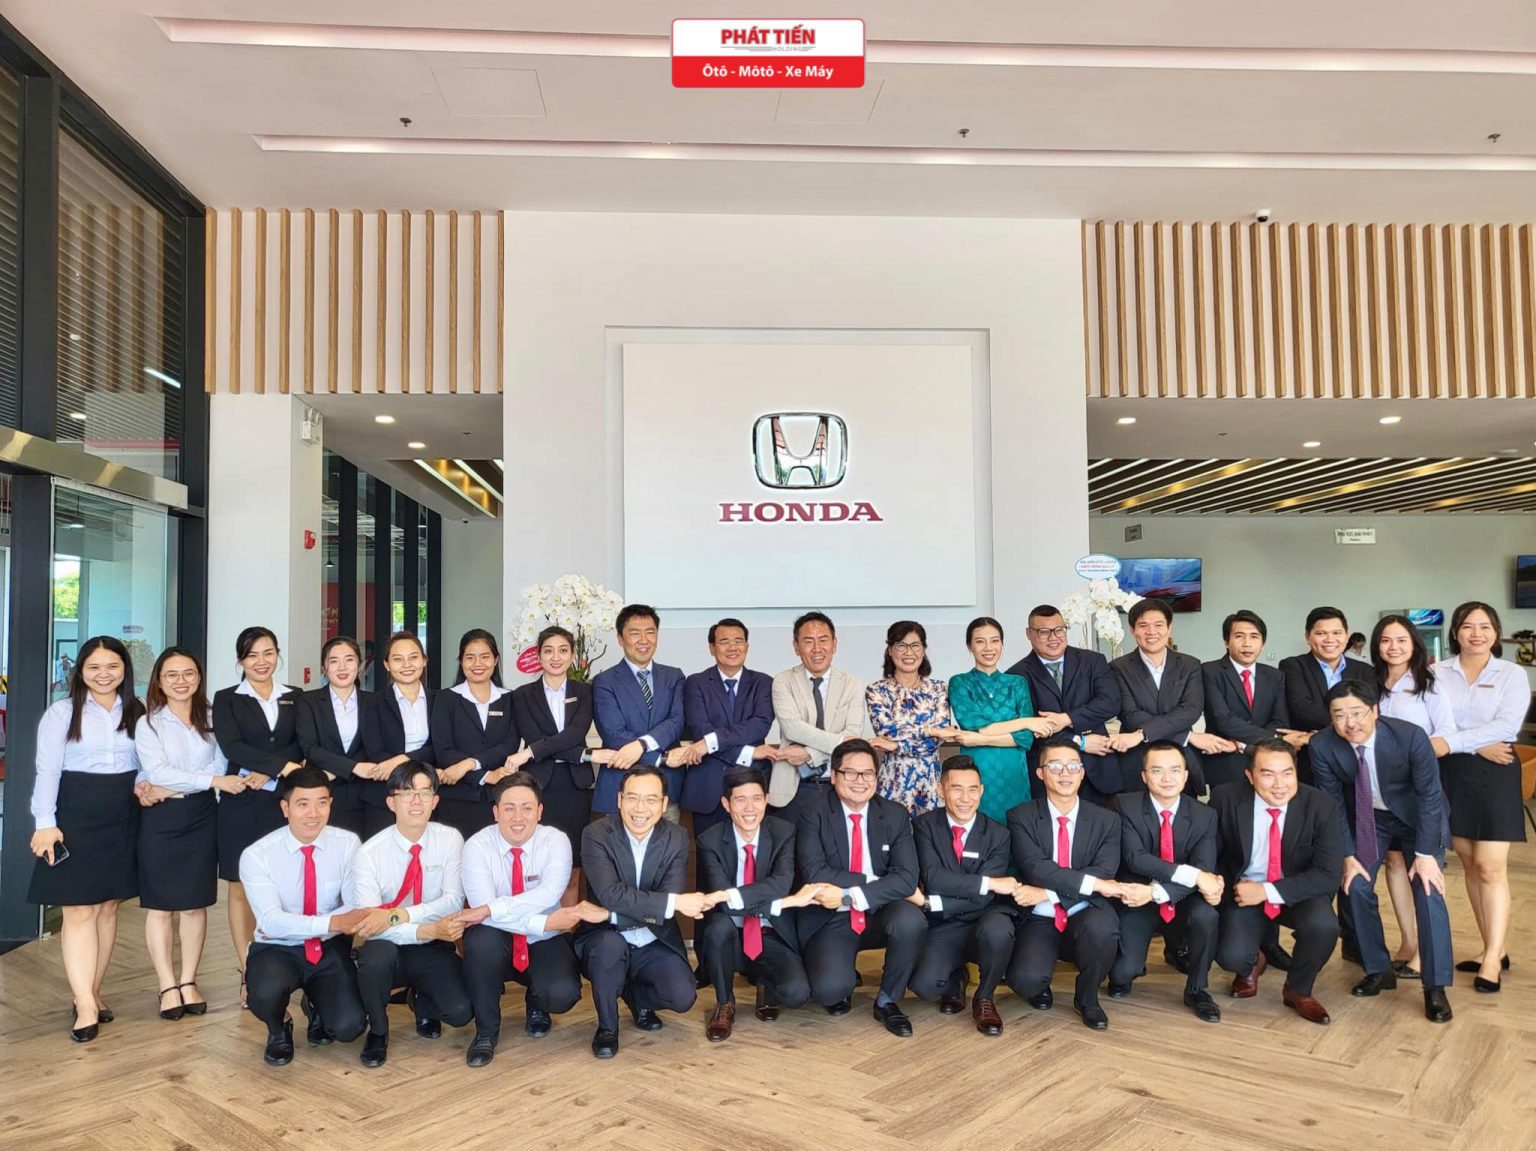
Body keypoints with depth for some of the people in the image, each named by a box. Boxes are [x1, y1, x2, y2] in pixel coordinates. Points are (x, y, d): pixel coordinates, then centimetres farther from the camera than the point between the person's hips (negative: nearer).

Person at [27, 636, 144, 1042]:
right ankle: (85, 1005, -4)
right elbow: (48, 770, -5)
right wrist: (45, 822, -12)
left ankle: (92, 992, 19)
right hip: (76, 817, -3)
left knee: (109, 906, 9)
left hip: (124, 818, 3)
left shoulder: (138, 713, 7)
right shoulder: (62, 712, -2)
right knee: (79, 910, -4)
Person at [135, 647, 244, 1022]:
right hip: (160, 818, -2)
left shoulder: (210, 720, 6)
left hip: (201, 816, 2)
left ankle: (189, 982, 14)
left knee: (195, 903, 5)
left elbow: (220, 764, -1)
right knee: (160, 906, 1)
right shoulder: (148, 724, -2)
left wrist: (175, 787, -13)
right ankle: (168, 987, 8)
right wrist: (213, 781, -18)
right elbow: (157, 772, -12)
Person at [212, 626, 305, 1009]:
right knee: (241, 889, 3)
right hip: (242, 804, -1)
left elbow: (301, 747, 0)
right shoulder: (226, 699, 5)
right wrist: (283, 765, -18)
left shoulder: (295, 698, 11)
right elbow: (232, 746, -9)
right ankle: (247, 975, 11)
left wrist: (266, 772, -15)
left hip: (284, 803, 1)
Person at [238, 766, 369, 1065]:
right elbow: (271, 921, -26)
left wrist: (351, 919, -35)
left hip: (331, 950, 2)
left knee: (349, 1026, -19)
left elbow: (357, 905, -11)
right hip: (277, 950, -1)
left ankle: (316, 1007, 19)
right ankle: (278, 1030, 4)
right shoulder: (256, 856, -15)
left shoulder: (347, 844, -8)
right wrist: (333, 922, -40)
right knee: (267, 993, -35)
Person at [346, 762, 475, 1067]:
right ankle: (377, 1031, -4)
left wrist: (397, 915, -28)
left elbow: (454, 901, -15)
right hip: (387, 949, -1)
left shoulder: (449, 840, -7)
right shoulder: (369, 853, -14)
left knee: (460, 1011, -24)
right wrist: (428, 930, -36)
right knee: (378, 954, -36)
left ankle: (423, 1003, 16)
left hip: (434, 949, 1)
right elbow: (370, 925, -21)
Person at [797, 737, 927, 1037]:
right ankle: (844, 980, 13)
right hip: (830, 920, -2)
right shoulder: (813, 813, -7)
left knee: (911, 919, -30)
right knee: (829, 989, -29)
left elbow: (906, 878, -13)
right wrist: (876, 883, -19)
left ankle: (887, 1001, -3)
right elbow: (814, 873, -18)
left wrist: (849, 895, -24)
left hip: (879, 915, 3)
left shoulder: (896, 815, 0)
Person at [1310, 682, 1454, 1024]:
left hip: (1418, 816, -2)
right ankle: (1379, 970, 13)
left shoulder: (1410, 736, -31)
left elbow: (1429, 795, -21)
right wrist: (1348, 856, -14)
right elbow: (1334, 804, -12)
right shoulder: (1322, 746, -25)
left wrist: (1425, 854, -21)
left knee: (1428, 890, -12)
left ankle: (1435, 987, -2)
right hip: (1366, 818, 2)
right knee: (1356, 886, -6)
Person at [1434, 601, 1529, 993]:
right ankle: (1493, 949, 21)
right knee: (1469, 865, 9)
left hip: (1495, 774, -2)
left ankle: (1493, 959, 2)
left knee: (1491, 868, -5)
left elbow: (1506, 726, -14)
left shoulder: (1513, 674, -2)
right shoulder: (1438, 673, 2)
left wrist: (1449, 742, -21)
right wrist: (1478, 746, -16)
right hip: (1452, 774, 3)